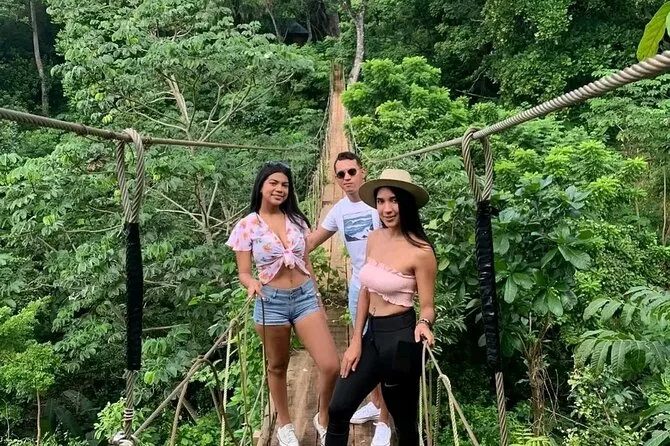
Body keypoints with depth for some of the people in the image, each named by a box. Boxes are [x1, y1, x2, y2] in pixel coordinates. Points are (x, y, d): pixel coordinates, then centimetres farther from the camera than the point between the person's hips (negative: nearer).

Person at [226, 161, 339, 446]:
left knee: (331, 366, -6)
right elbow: (243, 273, -5)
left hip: (305, 297, 3)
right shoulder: (247, 226, -6)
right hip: (271, 302, -3)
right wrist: (252, 283, -27)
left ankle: (323, 418, 20)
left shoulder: (297, 220, 5)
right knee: (277, 367, 14)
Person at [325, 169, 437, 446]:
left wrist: (423, 325, -33)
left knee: (404, 420, 9)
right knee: (338, 409, 10)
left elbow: (427, 307, -10)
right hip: (372, 333, 7)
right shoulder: (374, 239, 3)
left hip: (400, 337, -7)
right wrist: (356, 341, 8)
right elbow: (365, 292, 10)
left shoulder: (420, 251, -17)